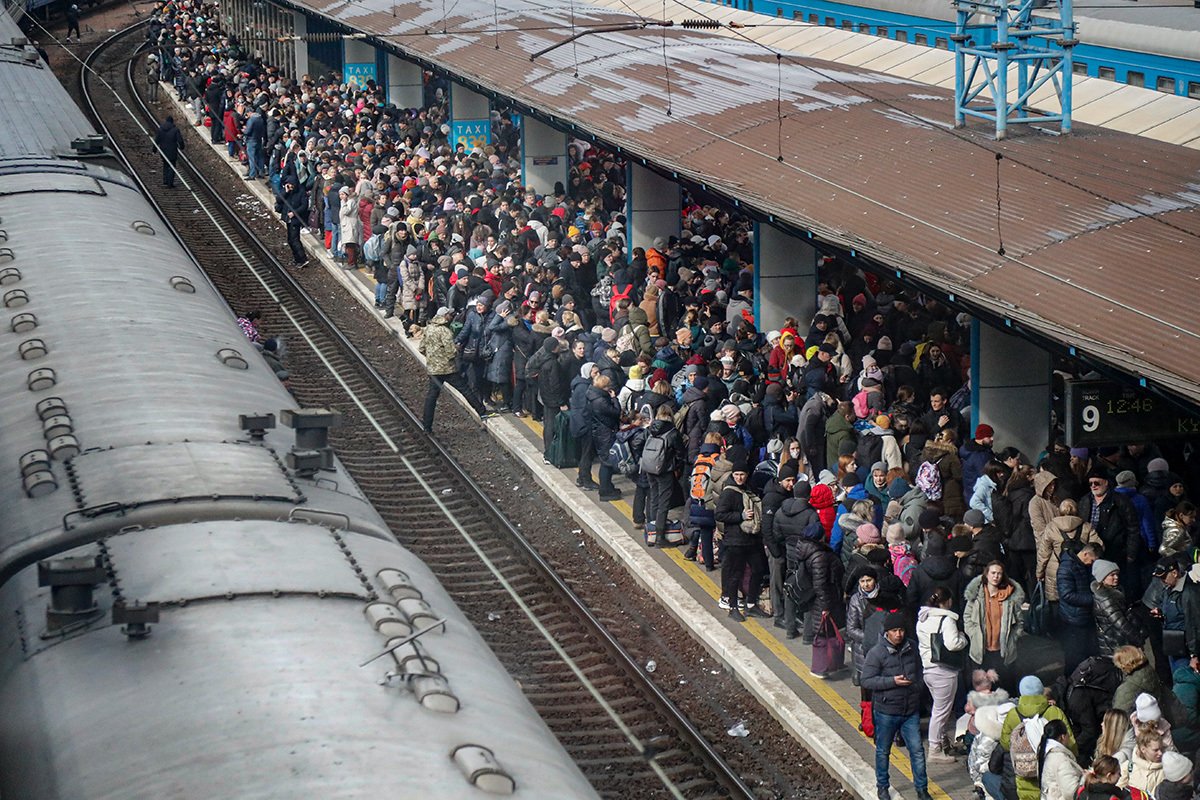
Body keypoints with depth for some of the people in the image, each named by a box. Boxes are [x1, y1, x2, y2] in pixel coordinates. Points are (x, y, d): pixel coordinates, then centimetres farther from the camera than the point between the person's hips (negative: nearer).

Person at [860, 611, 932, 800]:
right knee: (883, 751, 12)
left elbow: (919, 671, 20)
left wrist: (917, 686, 6)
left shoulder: (911, 647, 2)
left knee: (917, 750, 4)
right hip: (886, 711, -3)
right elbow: (867, 681, -15)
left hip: (911, 710, 3)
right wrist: (892, 681, -23)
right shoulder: (876, 653, -14)